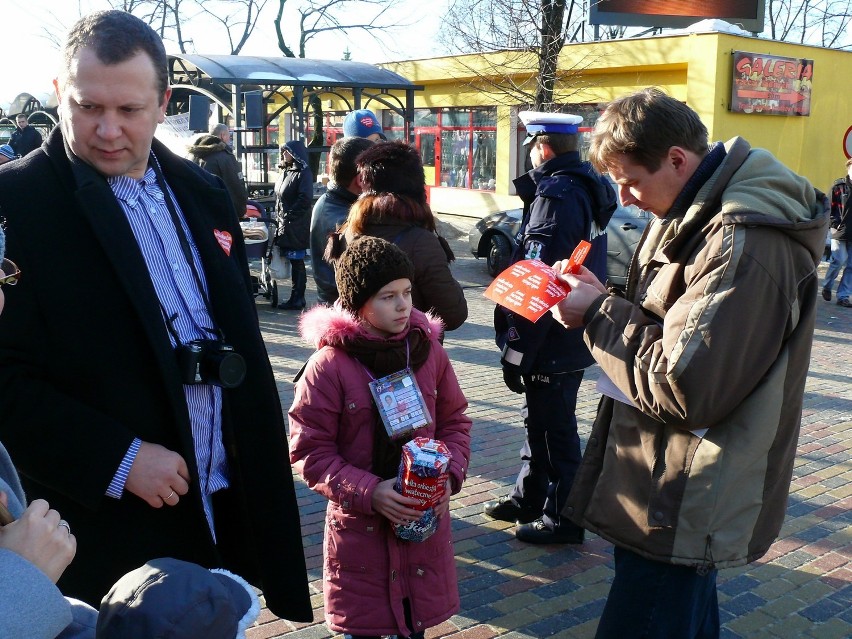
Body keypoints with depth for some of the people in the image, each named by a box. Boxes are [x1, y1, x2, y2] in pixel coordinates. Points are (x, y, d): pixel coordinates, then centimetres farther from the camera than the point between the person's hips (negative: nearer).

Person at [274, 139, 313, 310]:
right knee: (294, 262, 10)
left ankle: (297, 299, 2)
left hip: (296, 226, -8)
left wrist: (288, 216, -17)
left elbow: (305, 199, -19)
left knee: (296, 262, -3)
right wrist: (280, 217, 11)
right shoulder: (286, 172, 17)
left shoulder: (303, 173, -9)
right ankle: (296, 298, 15)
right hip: (284, 226, 8)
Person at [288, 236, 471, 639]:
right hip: (359, 526, -3)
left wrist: (449, 474, -9)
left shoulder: (428, 350, -2)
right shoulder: (329, 364, -15)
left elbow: (454, 423, 8)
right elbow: (309, 451, -12)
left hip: (425, 519, 3)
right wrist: (368, 492, -21)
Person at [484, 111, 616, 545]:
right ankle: (529, 498, 36)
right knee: (540, 420, 21)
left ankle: (563, 518, 15)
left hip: (552, 342, -10)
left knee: (554, 428, 2)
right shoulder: (587, 190, 11)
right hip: (573, 335, 10)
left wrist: (516, 350, -21)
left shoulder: (556, 196, -20)